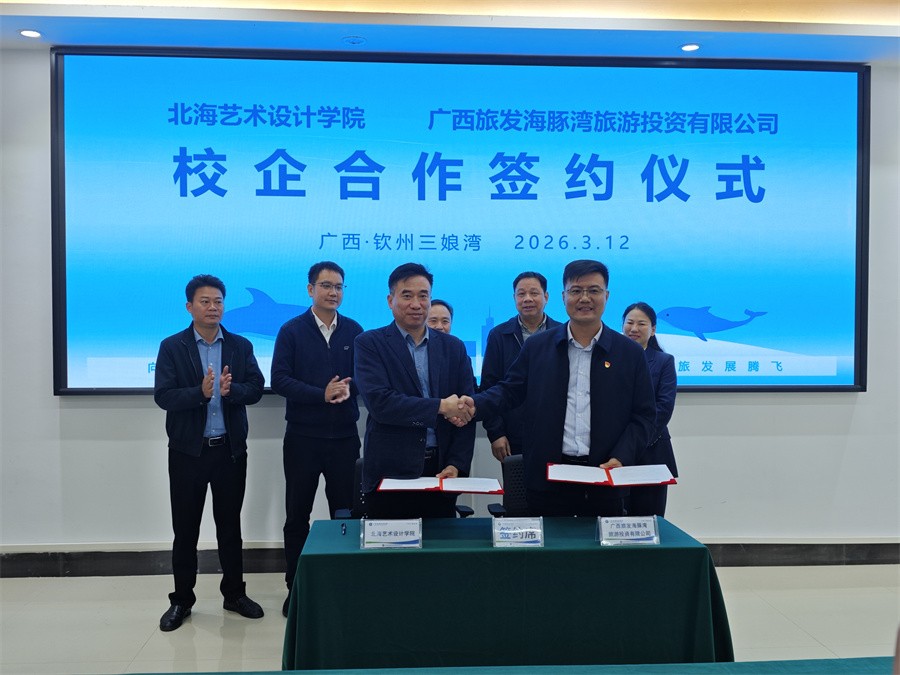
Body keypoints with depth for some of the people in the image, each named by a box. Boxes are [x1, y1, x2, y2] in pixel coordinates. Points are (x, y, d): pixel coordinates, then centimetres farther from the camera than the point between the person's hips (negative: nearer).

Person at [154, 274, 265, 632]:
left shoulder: (241, 346, 5)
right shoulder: (172, 347, -1)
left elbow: (256, 388, -3)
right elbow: (163, 396, -10)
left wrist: (231, 390, -23)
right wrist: (201, 392, -25)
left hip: (230, 449, 2)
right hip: (188, 450, -1)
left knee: (230, 523, 11)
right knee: (185, 527, 7)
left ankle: (234, 593, 24)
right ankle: (182, 599, 20)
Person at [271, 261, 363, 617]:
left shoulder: (354, 331, 5)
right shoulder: (292, 331, -1)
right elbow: (279, 380, -8)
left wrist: (349, 388, -17)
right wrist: (322, 395, -19)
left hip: (344, 436, 1)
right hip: (302, 436, -1)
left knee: (345, 511, 8)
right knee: (297, 515, 8)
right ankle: (295, 587, 21)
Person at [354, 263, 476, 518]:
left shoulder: (454, 347, 9)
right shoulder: (370, 343, -1)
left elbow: (465, 411, 7)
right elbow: (379, 401, -15)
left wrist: (457, 464, -5)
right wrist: (440, 406, -14)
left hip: (440, 471, 3)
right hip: (390, 473, -3)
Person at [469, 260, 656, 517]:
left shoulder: (630, 353, 5)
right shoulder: (537, 347, 7)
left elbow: (643, 415, 5)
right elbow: (510, 390, 9)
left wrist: (620, 458, -8)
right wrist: (476, 404, -11)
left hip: (606, 482, 0)